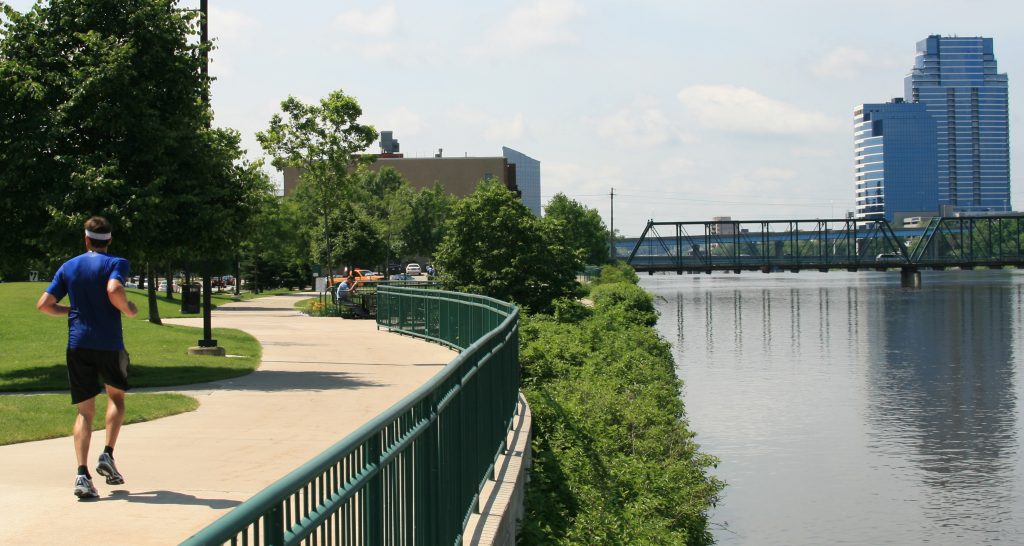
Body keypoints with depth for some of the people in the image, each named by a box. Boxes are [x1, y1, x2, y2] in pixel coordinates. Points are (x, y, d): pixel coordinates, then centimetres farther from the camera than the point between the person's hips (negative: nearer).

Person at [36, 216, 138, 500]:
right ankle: (107, 455, 6)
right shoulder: (116, 263, -2)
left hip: (78, 345, 3)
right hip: (109, 344, -3)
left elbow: (44, 304, 7)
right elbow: (114, 291, -23)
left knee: (85, 410, 5)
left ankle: (82, 474, -10)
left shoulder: (68, 267, 11)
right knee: (116, 396, 22)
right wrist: (129, 310, -5)